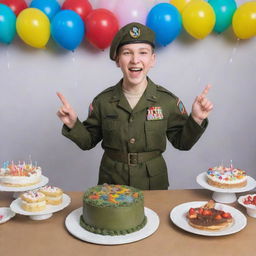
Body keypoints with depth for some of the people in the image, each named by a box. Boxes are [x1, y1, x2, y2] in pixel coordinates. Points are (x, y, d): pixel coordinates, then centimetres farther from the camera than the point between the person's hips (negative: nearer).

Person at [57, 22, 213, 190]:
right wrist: (73, 125, -14)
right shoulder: (103, 101, -7)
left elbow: (182, 142, -1)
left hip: (153, 182, 0)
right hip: (111, 182, 1)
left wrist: (196, 119, -16)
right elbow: (89, 141, 3)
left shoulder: (168, 101, -9)